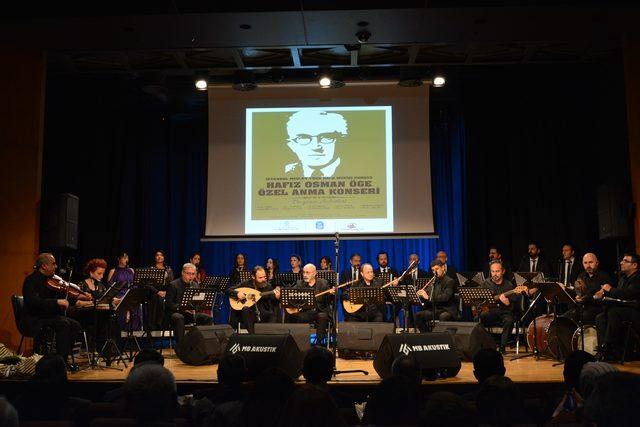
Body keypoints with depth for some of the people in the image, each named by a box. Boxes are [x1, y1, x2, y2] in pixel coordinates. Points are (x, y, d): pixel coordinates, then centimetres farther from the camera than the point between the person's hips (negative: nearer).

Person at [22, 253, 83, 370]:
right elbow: (33, 301, -28)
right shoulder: (31, 280, -12)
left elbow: (60, 297, 15)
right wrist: (57, 302, -32)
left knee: (75, 325, -11)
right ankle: (63, 358, -20)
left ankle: (66, 355, -3)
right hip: (35, 319, -8)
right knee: (64, 324, -28)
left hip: (50, 315, 8)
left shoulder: (50, 280, 12)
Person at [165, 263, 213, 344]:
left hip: (191, 312, 5)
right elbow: (168, 304, -13)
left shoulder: (194, 285, 12)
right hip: (175, 312, -5)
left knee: (208, 318, -18)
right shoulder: (173, 285, -6)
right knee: (179, 318, -40)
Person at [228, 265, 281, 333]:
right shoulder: (246, 284, 0)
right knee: (245, 309, -32)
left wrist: (277, 298, -22)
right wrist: (237, 294, -17)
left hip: (264, 315, 0)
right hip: (250, 314, 0)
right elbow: (229, 290, 3)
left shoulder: (268, 287, 2)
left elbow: (273, 305, -1)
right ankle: (252, 334, -26)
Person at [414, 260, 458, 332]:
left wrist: (428, 297, -30)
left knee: (443, 317, -39)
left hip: (448, 310, -7)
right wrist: (421, 294, -11)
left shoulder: (449, 281, -7)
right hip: (434, 309, 7)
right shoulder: (434, 281, 15)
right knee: (418, 315, -14)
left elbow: (445, 297, -22)